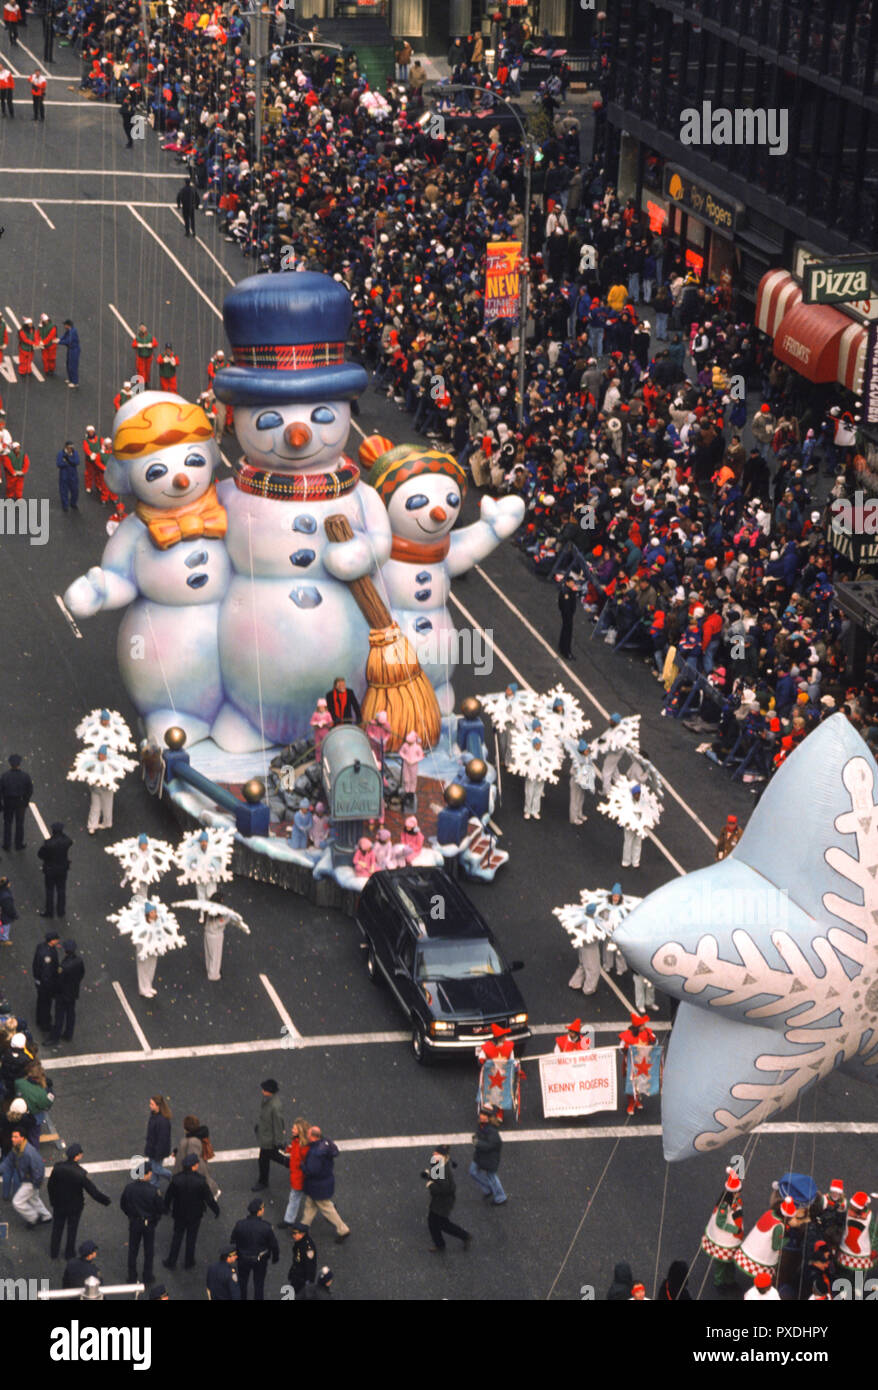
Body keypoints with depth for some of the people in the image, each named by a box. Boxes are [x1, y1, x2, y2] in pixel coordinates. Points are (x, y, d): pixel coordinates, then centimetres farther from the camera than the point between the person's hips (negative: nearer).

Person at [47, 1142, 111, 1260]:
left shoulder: (57, 1168, -21)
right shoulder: (81, 1174, -31)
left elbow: (50, 1186, -6)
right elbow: (93, 1191, -23)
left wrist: (53, 1200, 11)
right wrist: (105, 1200, -7)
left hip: (58, 1205, 3)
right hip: (74, 1206, -3)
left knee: (57, 1228, 23)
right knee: (72, 1230, 20)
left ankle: (54, 1252, 38)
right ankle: (69, 1253, 37)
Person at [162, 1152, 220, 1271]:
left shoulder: (176, 1179, -21)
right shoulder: (200, 1181, -26)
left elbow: (168, 1195, -6)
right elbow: (209, 1198, -15)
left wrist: (166, 1207, 15)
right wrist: (216, 1210, 2)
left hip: (179, 1214, 1)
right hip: (195, 1214, -1)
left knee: (177, 1237, 19)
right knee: (191, 1238, 18)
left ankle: (171, 1262, 28)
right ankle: (188, 1262, 32)